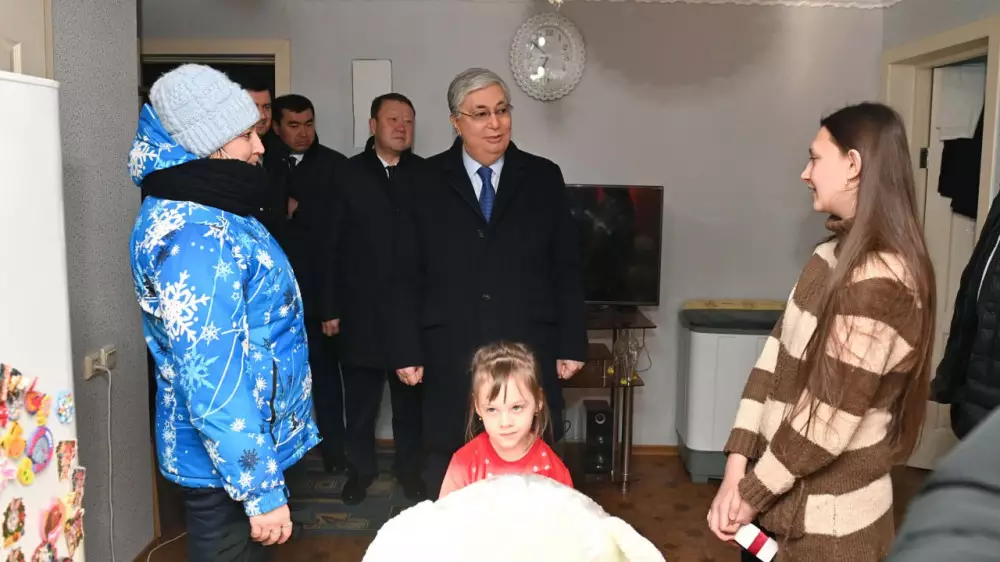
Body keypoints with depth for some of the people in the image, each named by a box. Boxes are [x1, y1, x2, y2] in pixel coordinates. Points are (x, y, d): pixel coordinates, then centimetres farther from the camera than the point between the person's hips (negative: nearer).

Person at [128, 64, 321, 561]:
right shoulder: (194, 236, -25)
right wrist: (261, 489, -24)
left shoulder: (202, 212, 7)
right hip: (227, 463, -9)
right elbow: (212, 379, -28)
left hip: (245, 449, 9)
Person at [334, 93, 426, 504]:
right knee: (360, 398, 11)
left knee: (410, 396, 11)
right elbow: (332, 246, 0)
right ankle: (361, 467, 28)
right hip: (361, 311, 0)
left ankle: (409, 467, 27)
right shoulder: (347, 174, 3)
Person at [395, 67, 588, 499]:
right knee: (448, 474, 7)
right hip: (450, 355, 0)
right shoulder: (427, 182, 3)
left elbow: (566, 267, 7)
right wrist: (409, 351, -1)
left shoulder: (543, 177, 6)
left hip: (529, 351, 1)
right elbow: (409, 274, 3)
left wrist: (571, 343, 2)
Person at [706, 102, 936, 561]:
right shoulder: (835, 253, 5)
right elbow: (776, 357, 0)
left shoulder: (878, 279, -23)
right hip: (784, 494, 7)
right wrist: (737, 468, -7)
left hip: (826, 522, -7)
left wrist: (753, 493, -11)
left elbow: (830, 418, -23)